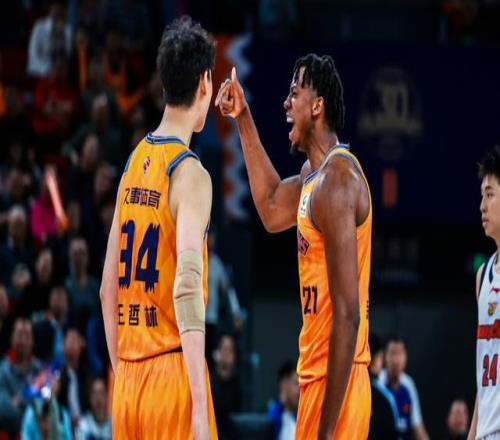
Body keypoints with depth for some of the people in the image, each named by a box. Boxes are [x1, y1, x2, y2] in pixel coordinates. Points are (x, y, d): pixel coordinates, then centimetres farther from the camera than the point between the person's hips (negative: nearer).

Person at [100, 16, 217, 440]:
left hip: (130, 377, 7)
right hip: (172, 372, -7)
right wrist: (200, 405, -24)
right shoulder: (190, 174, -11)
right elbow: (188, 289, -21)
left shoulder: (134, 164, 11)